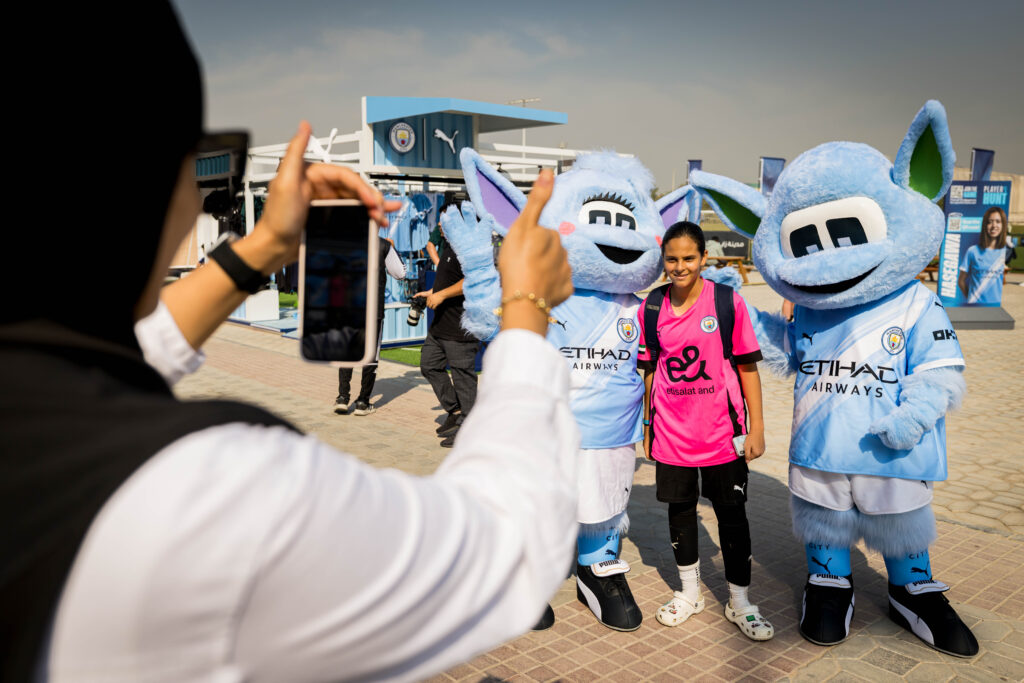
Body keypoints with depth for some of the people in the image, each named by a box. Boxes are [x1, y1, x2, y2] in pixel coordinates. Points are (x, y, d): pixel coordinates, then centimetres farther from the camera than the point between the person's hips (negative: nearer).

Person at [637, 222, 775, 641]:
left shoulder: (728, 301, -6)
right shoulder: (651, 307, 1)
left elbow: (747, 367, -3)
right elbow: (651, 371, 8)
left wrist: (756, 427, -5)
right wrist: (648, 425, 10)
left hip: (721, 431, -2)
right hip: (671, 432, 2)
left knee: (731, 513, 7)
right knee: (679, 508, 13)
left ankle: (739, 602, 23)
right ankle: (689, 592, 32)